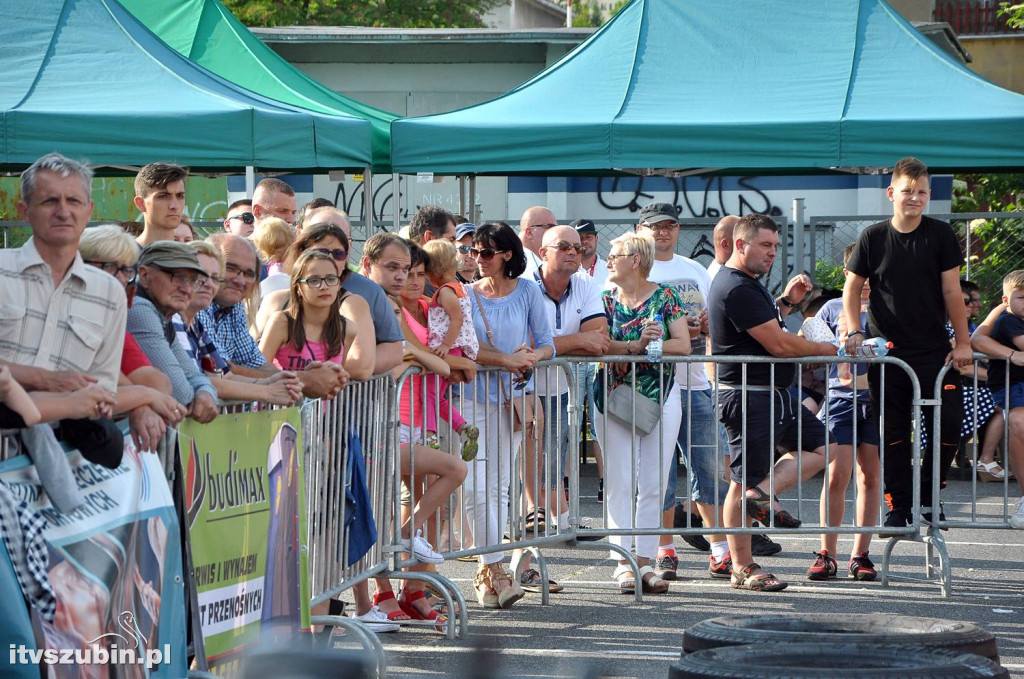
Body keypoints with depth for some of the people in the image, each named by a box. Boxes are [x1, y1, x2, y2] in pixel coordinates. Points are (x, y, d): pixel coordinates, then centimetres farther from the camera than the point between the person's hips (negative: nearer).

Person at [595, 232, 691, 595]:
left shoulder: (665, 297, 3)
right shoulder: (605, 299, 5)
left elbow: (683, 344, -4)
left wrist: (651, 346, -17)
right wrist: (636, 345, -21)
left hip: (661, 395, 0)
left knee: (654, 484, 0)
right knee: (620, 483, -4)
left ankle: (645, 561, 5)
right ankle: (623, 562, -1)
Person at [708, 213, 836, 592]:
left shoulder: (747, 285, 17)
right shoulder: (737, 288, -18)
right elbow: (778, 344, -20)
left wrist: (787, 302, 15)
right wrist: (826, 350, -8)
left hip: (773, 394, 11)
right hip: (748, 396, -11)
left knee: (820, 446, 10)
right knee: (742, 483, -5)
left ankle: (762, 493, -1)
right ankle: (742, 569, -1)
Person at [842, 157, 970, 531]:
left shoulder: (940, 235, 0)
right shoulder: (873, 238, 1)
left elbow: (951, 291, 1)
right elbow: (852, 290, 7)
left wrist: (963, 342, -2)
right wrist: (855, 333, -6)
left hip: (934, 352, 0)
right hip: (886, 353, 0)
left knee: (949, 425, -6)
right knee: (893, 434, 3)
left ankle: (927, 492, 16)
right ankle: (899, 508, 11)